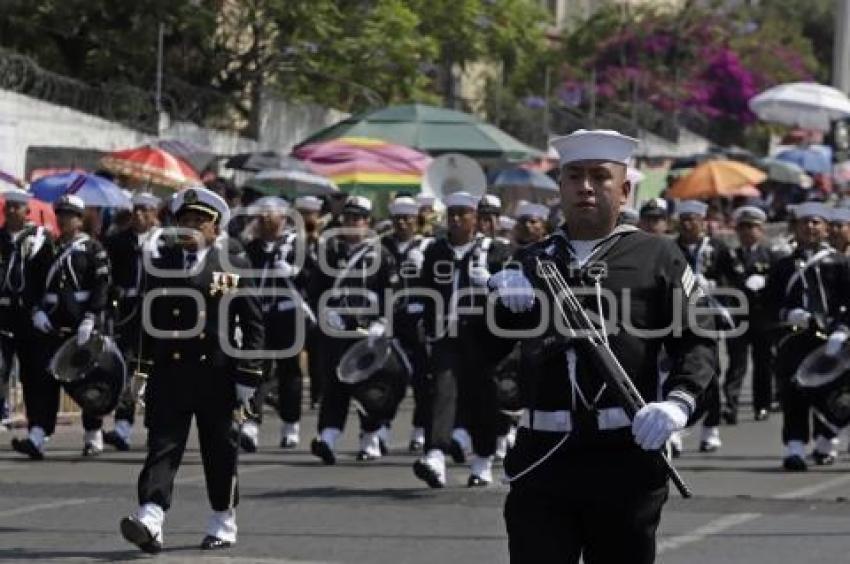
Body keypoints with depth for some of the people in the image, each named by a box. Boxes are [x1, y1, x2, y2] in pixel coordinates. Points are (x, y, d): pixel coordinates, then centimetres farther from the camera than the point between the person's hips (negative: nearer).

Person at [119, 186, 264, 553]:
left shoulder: (234, 267, 2)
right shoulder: (160, 265, 8)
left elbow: (253, 325, 2)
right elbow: (147, 320, 11)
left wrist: (246, 378, -4)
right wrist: (142, 371, 7)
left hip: (217, 376, -1)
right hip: (169, 373, 1)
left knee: (220, 454, 7)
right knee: (162, 447, -9)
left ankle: (223, 525, 21)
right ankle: (149, 521, -20)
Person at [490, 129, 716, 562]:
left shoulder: (657, 258, 7)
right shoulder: (531, 263, 14)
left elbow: (699, 341, 3)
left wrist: (677, 402, -16)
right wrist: (499, 302, -10)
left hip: (627, 458, -1)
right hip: (542, 461, 1)